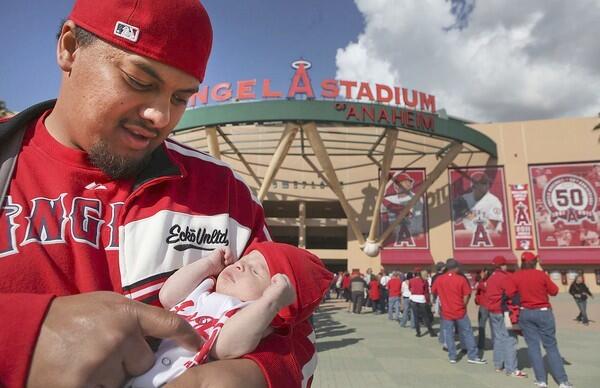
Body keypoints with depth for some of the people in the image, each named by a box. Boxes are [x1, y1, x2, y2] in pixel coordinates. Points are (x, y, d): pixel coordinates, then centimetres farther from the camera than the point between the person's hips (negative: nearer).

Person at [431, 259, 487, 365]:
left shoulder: (439, 279, -5)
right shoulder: (461, 279, -10)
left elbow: (434, 292, 7)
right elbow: (466, 296, -8)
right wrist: (463, 306, 9)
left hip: (446, 312, 1)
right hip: (460, 312, -1)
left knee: (449, 335, 9)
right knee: (467, 333, 11)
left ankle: (452, 357, 14)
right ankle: (473, 356, 16)